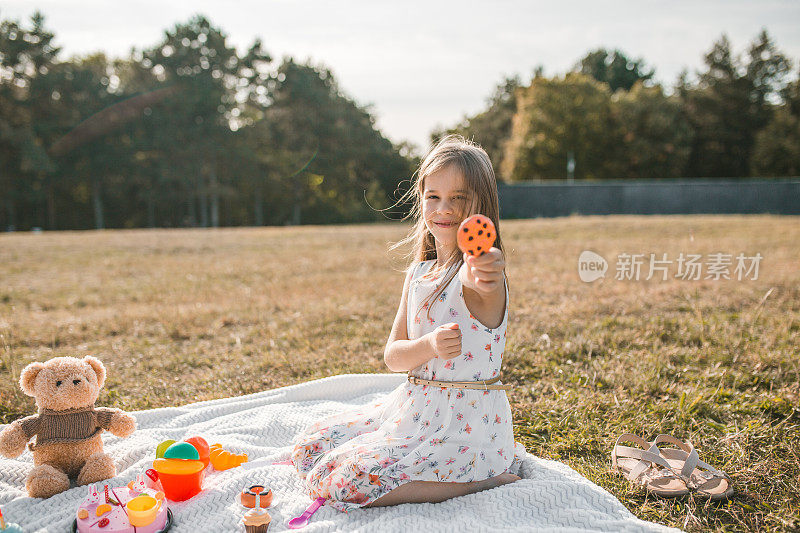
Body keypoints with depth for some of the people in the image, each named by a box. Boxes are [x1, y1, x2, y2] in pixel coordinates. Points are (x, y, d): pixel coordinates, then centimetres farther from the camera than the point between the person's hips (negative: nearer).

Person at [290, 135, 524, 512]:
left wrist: (484, 276, -68)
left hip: (465, 424, -8)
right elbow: (393, 356, 3)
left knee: (339, 482, -19)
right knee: (309, 448, 10)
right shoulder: (417, 274, 9)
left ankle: (486, 480, -6)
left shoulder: (482, 271, -15)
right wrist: (430, 345, -19)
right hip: (415, 407, 8)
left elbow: (482, 281, -43)